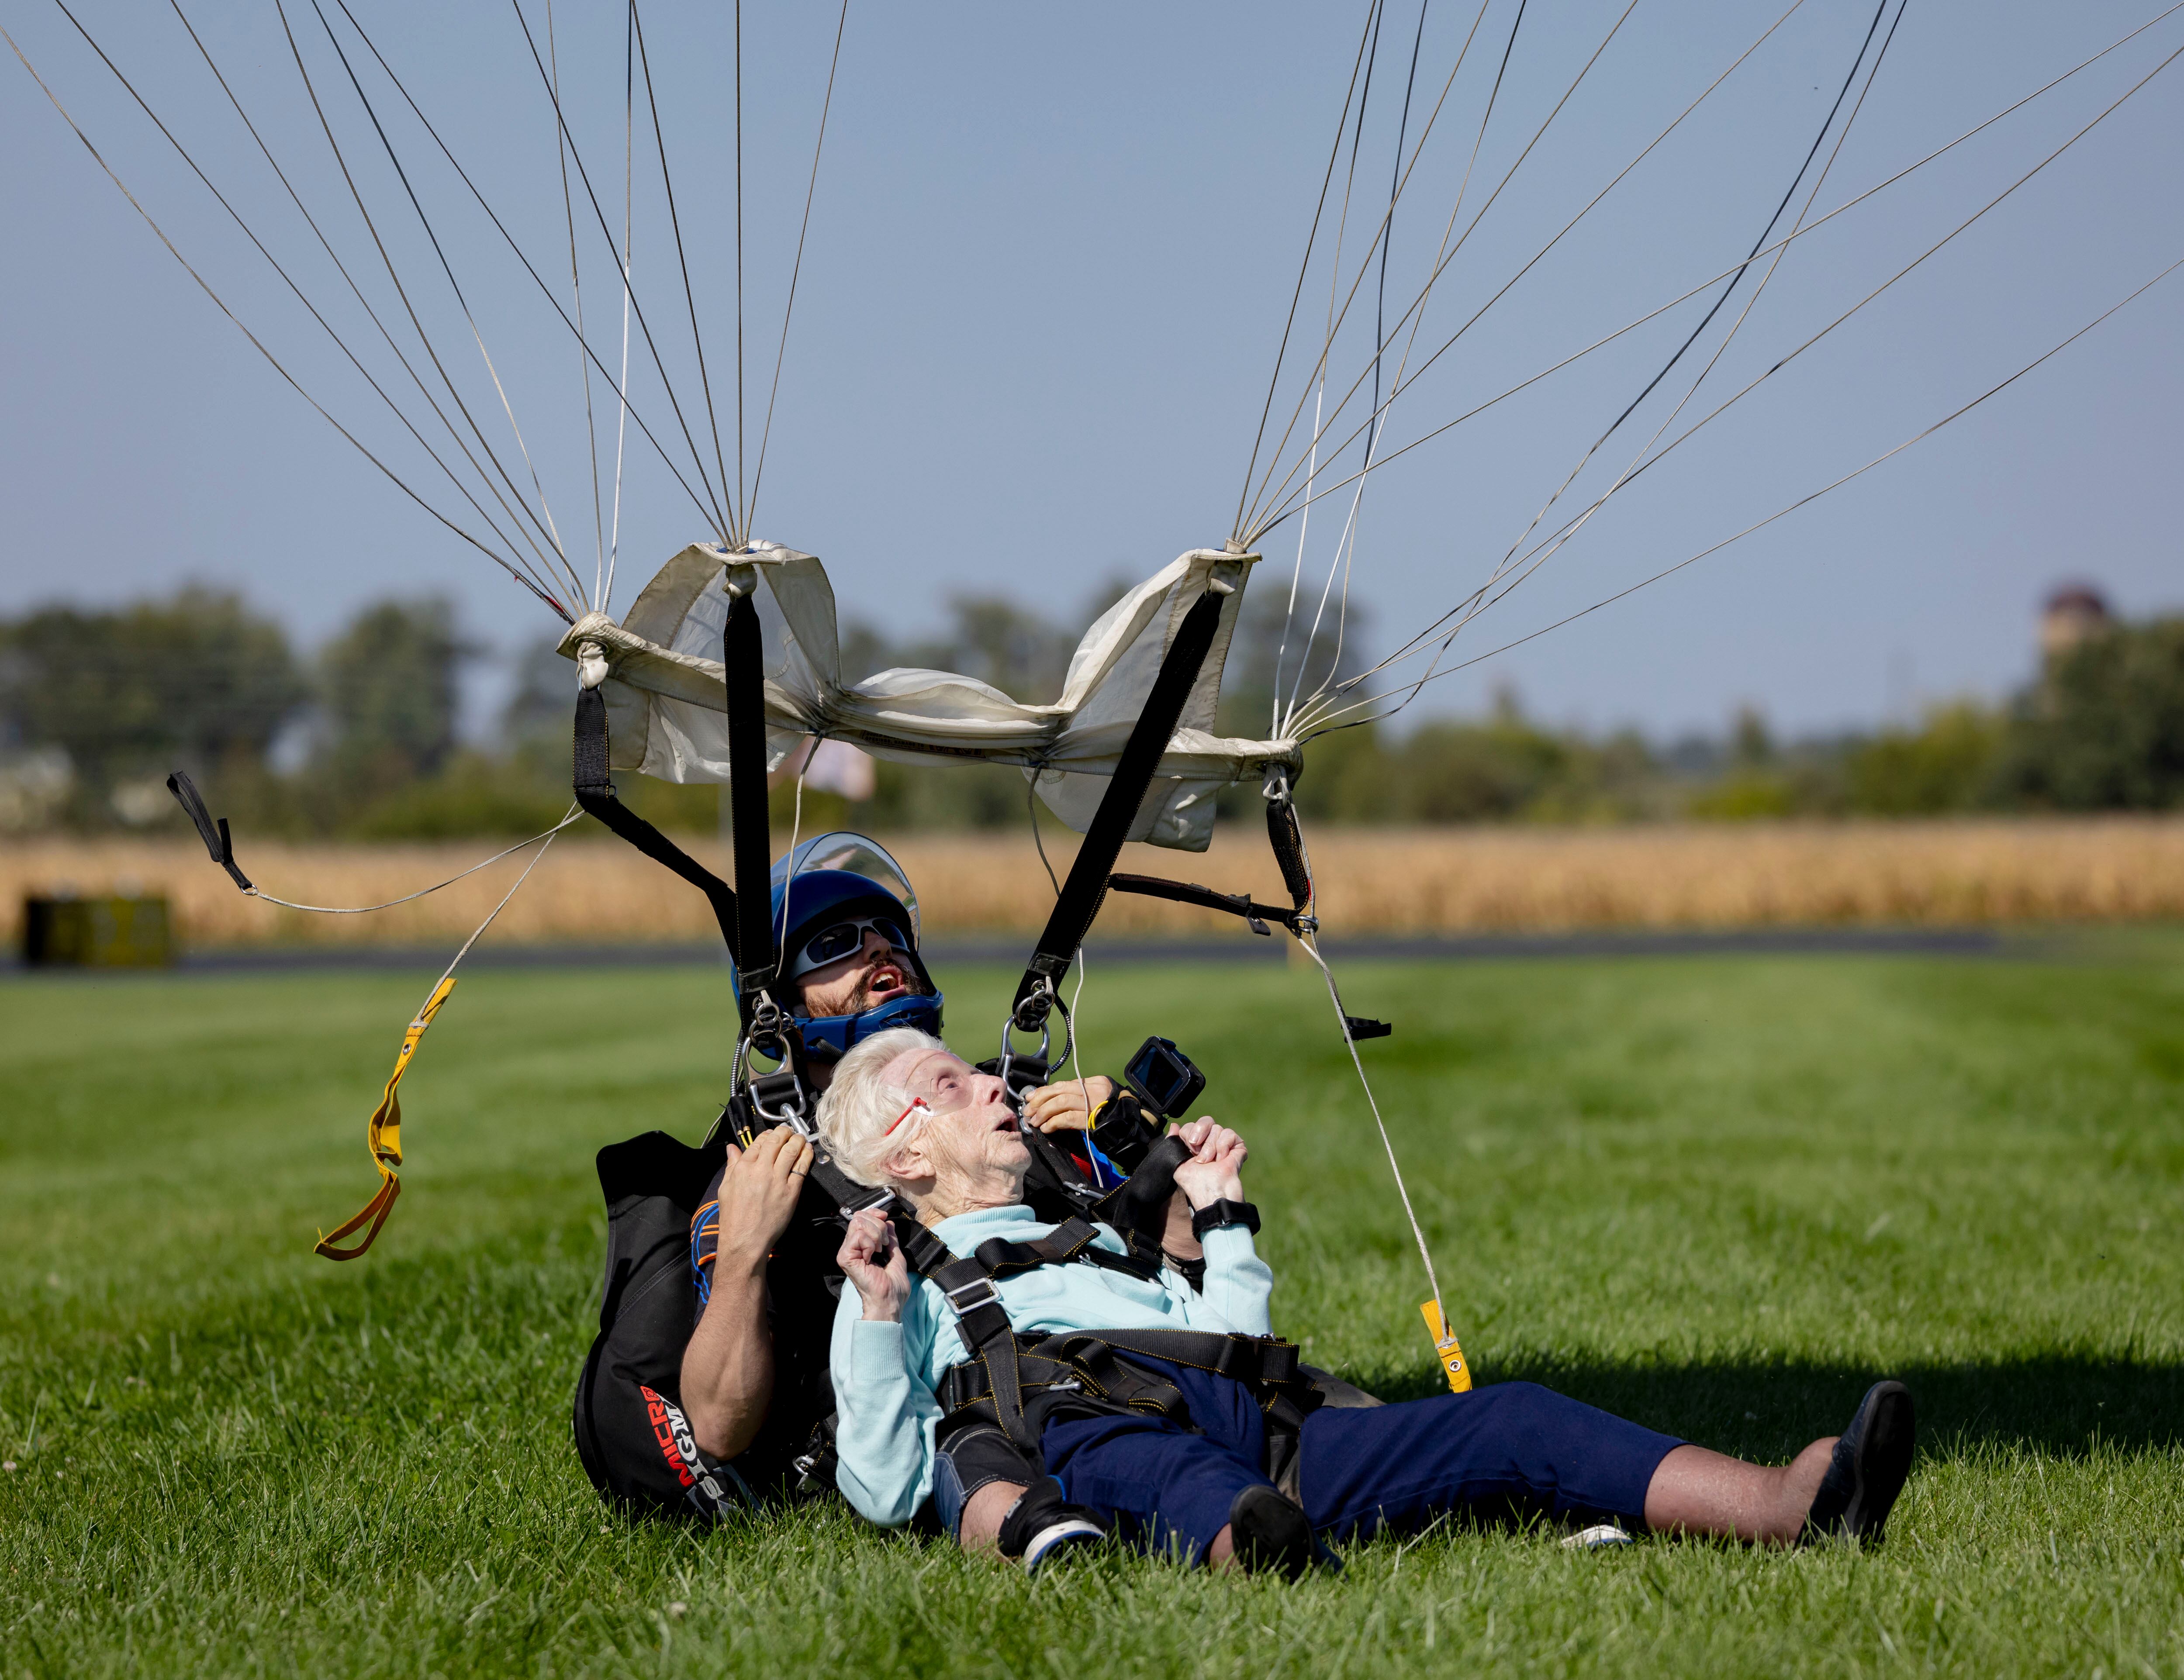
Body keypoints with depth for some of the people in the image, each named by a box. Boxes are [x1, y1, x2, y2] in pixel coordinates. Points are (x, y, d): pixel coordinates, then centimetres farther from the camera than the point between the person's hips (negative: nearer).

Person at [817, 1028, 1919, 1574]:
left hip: (1248, 1415, 6)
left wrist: (1221, 1218, 37)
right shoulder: (903, 1290, 24)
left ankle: (1790, 1507, -39)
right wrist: (879, 1319, -2)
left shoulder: (1084, 1239, 42)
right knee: (1150, 1465, -44)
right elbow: (885, 1491, 8)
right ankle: (1252, 1557, -80)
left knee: (1507, 1423, -18)